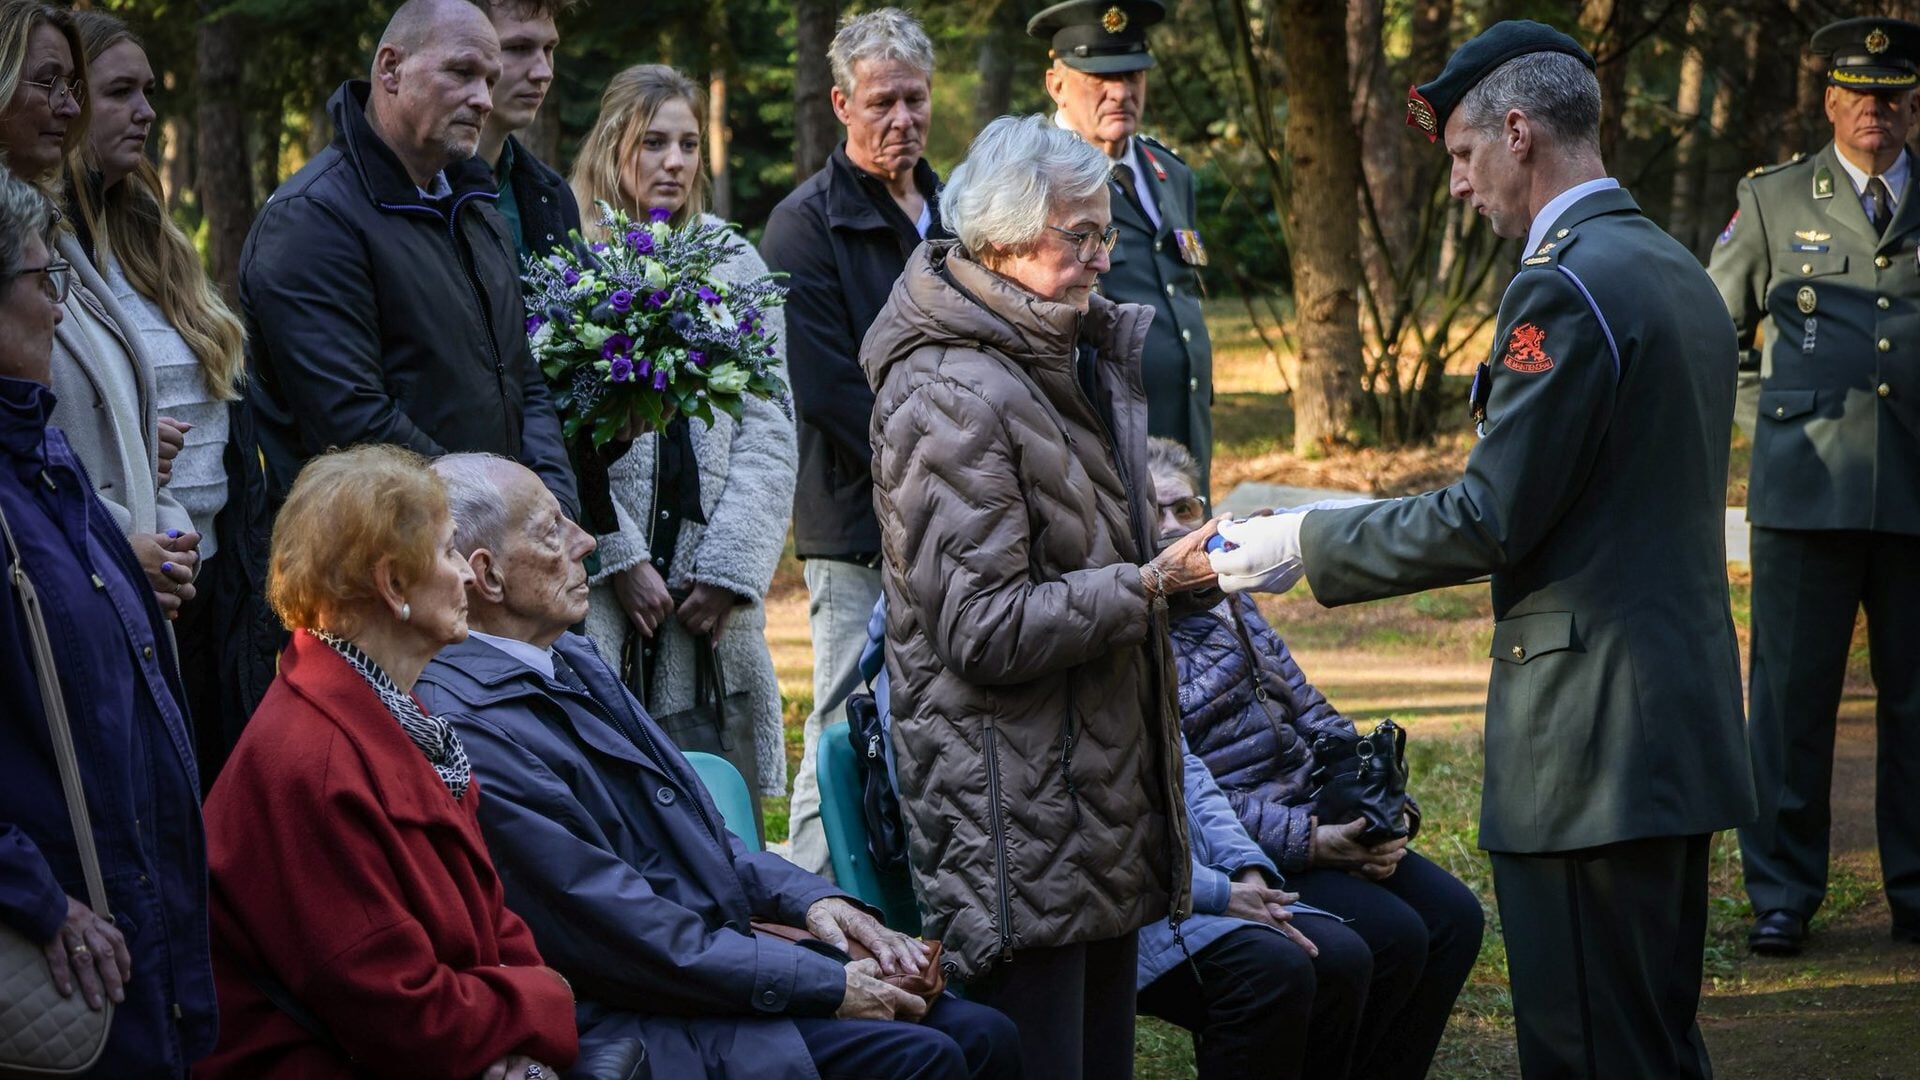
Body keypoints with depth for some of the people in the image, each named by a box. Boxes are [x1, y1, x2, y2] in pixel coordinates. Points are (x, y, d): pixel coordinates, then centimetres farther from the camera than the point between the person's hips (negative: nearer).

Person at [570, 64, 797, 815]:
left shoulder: (736, 265, 14)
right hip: (599, 585, -3)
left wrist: (729, 570, -2)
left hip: (711, 589, 4)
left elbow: (769, 430, 9)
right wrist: (622, 559, -11)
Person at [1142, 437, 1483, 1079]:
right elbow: (1176, 789, -18)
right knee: (1392, 938, -22)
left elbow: (1310, 713, 18)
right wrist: (1309, 842, -23)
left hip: (1320, 824, 8)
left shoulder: (1229, 601, 17)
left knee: (1454, 916, -7)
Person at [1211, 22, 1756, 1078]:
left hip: (1593, 743, -10)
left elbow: (1490, 518, -18)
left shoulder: (1564, 287, -16)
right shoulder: (1676, 270, 14)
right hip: (1683, 721, 10)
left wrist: (1307, 545, -6)